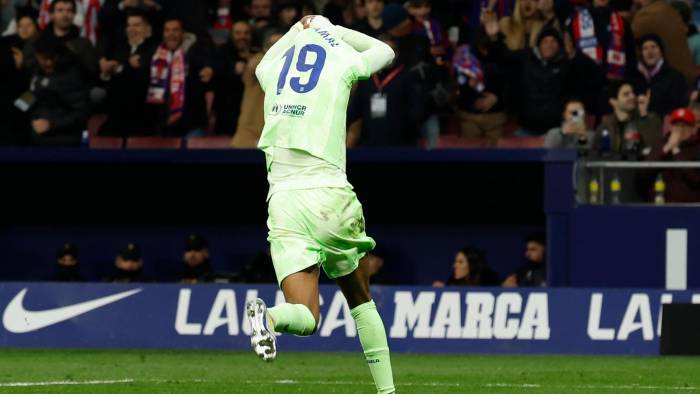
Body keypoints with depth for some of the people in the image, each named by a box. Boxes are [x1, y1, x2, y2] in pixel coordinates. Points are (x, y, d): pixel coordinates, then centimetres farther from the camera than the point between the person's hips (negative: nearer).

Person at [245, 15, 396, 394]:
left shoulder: (270, 71, 11)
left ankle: (268, 316, -36)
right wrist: (330, 29, 29)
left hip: (283, 200, 2)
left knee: (306, 317, -2)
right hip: (329, 193, -2)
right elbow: (385, 51, 27)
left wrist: (299, 29, 41)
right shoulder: (343, 64, 4)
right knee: (361, 300, 19)